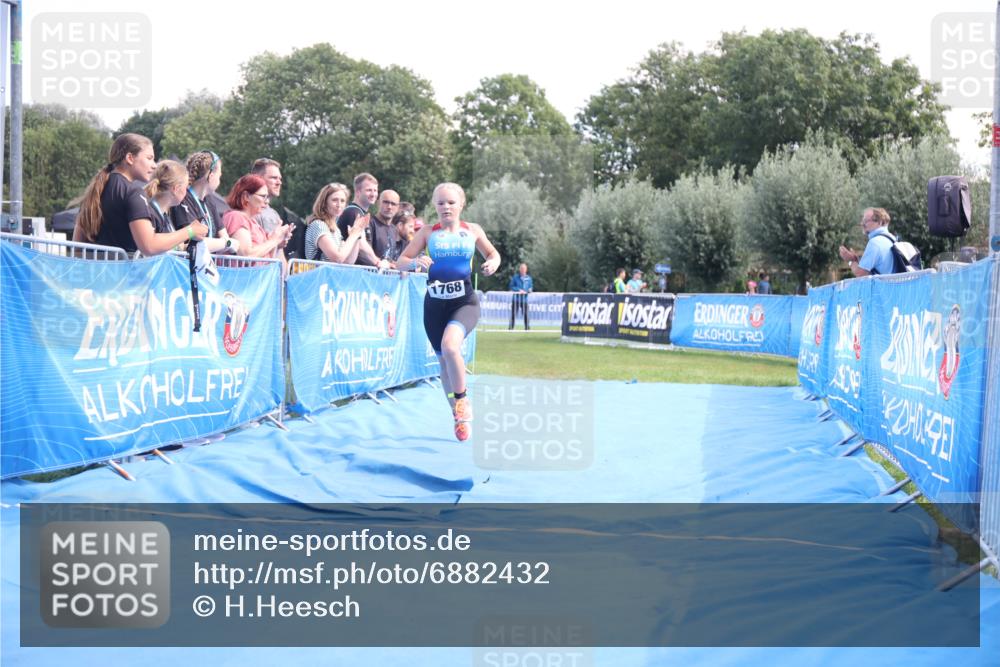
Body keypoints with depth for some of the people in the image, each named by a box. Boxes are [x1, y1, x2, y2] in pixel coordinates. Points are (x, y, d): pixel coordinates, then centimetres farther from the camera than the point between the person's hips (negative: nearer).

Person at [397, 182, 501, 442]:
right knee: (443, 361, 10)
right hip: (435, 304, 3)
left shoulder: (472, 230, 4)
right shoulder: (427, 232, 3)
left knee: (450, 345, -29)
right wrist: (415, 261, -20)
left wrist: (492, 263, -7)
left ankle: (462, 401, -8)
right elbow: (401, 262, 2)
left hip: (464, 302, -2)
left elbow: (493, 254, 17)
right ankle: (459, 416, 29)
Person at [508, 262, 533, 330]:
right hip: (516, 298, -2)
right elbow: (511, 287, -2)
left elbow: (531, 286, 18)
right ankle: (511, 327, 0)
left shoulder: (528, 278, 10)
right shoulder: (515, 277, 0)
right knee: (513, 313, -4)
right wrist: (519, 290, -14)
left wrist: (529, 290, -5)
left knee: (526, 313, -4)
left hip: (524, 298, 2)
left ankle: (527, 327, 4)